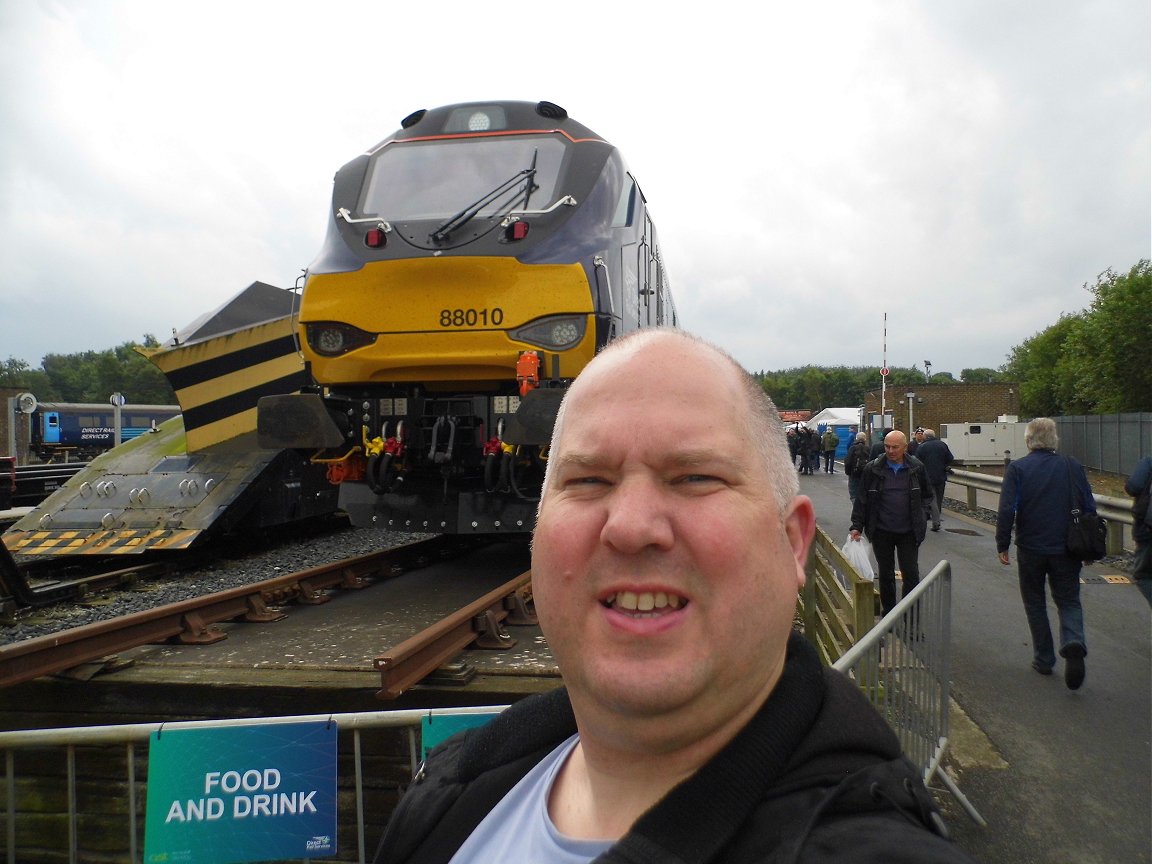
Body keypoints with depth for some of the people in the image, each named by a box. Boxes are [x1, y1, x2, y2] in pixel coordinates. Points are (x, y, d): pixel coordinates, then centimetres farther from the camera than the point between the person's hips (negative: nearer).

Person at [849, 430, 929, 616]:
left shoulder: (916, 468, -2)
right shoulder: (873, 469, -5)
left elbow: (926, 494, 13)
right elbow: (861, 499, -1)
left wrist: (920, 518, 9)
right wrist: (857, 526, -6)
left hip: (908, 531, 0)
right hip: (881, 531, 0)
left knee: (911, 574, 0)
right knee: (885, 574, 11)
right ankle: (888, 613, 24)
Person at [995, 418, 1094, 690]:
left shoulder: (1016, 468, -9)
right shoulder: (1073, 467, 0)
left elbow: (1007, 510, -14)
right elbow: (1089, 508, 5)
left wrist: (1002, 545, -5)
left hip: (1030, 548, -2)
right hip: (1066, 550, 2)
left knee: (1035, 603, 14)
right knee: (1069, 601, 12)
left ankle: (1044, 659, 18)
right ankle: (1074, 643, -15)